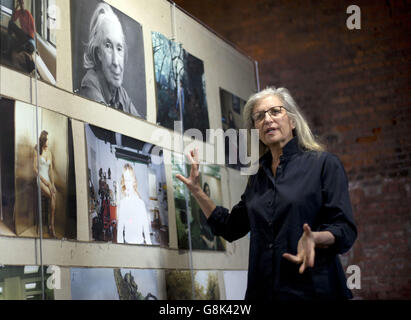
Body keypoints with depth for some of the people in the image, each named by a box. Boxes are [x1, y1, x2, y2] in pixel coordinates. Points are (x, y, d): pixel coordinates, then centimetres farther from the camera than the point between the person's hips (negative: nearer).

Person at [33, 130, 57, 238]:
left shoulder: (49, 152, 17)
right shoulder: (37, 151, 0)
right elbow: (35, 168, -4)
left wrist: (52, 183, 3)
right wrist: (43, 180, -13)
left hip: (48, 180, 5)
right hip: (39, 179, -5)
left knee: (54, 195, -24)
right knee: (52, 196, -27)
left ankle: (52, 225, -27)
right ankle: (51, 226, -23)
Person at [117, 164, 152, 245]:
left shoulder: (140, 202, -2)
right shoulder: (122, 203, 0)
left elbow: (145, 225, 2)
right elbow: (120, 227, 4)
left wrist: (148, 242, 0)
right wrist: (120, 242, 0)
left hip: (140, 241, 0)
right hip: (127, 242, 0)